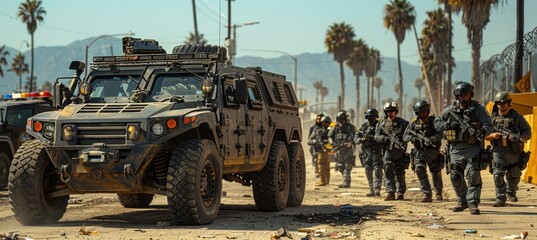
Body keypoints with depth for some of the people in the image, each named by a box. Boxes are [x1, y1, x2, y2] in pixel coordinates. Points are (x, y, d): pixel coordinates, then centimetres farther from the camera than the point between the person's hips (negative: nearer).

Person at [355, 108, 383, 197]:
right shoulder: (364, 126, 13)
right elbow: (356, 138, 12)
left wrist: (372, 137, -22)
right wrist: (361, 139, -9)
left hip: (377, 152, -5)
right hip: (366, 152, 5)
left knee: (377, 170, -14)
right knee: (368, 172, 8)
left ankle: (377, 190, -18)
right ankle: (372, 190, 16)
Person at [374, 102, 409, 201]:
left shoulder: (403, 123, 2)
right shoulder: (382, 124, 7)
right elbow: (376, 136, 3)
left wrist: (402, 141, -20)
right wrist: (386, 138, -15)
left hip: (400, 152, -1)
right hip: (388, 151, 1)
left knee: (400, 173, 4)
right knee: (388, 171, -10)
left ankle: (400, 193, 14)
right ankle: (390, 193, -11)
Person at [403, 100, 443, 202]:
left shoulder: (434, 121, -5)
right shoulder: (414, 124, 3)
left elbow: (440, 134, -19)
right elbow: (404, 136, 3)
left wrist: (432, 139, -40)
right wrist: (412, 137, -19)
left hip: (433, 151, -1)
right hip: (420, 152, 1)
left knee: (436, 173, 9)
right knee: (420, 170, -20)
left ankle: (439, 194, 33)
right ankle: (427, 195, -17)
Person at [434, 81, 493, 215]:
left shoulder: (478, 109, -1)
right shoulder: (450, 110, 8)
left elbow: (488, 125, -8)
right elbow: (436, 123, 15)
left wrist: (483, 131, -30)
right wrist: (447, 125, -5)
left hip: (473, 149, -3)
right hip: (456, 149, 3)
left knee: (473, 176, -13)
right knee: (456, 177, 6)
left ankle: (473, 203, -10)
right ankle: (462, 201, 22)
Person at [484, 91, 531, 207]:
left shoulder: (517, 117, 0)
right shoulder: (492, 118, 5)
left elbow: (528, 131, 0)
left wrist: (520, 138, -20)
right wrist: (493, 135, -14)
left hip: (514, 151, 0)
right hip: (498, 151, 0)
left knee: (514, 176, 13)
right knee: (498, 175, -13)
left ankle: (511, 192, 39)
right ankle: (500, 198, -9)